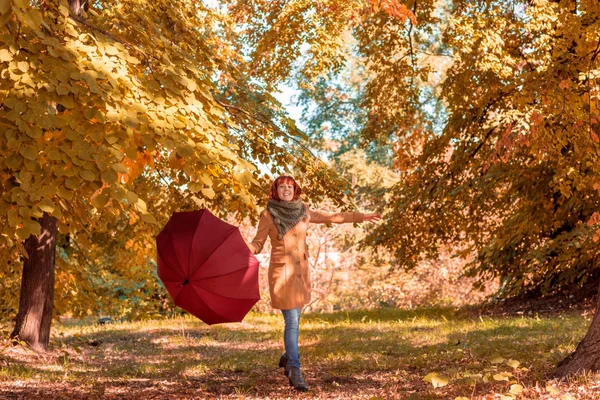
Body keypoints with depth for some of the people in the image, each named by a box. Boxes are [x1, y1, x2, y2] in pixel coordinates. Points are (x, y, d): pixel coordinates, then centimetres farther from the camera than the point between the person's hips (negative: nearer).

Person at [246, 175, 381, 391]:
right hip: (281, 272, -5)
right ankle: (294, 371, -6)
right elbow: (257, 244, -3)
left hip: (302, 271, 5)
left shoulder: (303, 212, 7)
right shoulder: (268, 215, -4)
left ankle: (287, 357, 37)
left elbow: (331, 217, 17)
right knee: (292, 322, -10)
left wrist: (361, 217, 21)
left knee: (294, 319, 13)